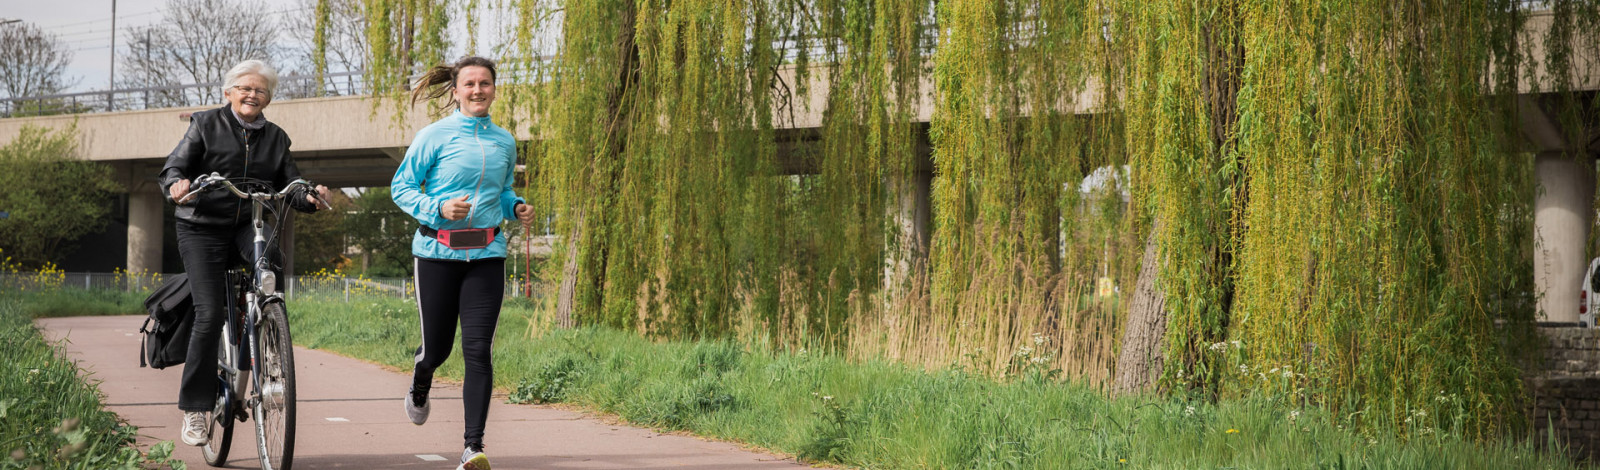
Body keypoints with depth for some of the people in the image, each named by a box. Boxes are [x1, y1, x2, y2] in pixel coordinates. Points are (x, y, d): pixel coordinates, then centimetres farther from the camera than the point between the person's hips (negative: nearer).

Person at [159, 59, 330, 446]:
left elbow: (290, 186, 11)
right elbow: (173, 168, -1)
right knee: (210, 315, -13)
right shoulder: (206, 125, 5)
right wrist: (176, 185, -25)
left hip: (249, 227, 2)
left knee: (270, 264, -32)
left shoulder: (276, 138, 14)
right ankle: (195, 409, -2)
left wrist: (309, 196, -13)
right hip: (203, 229, -2)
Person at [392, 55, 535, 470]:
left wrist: (517, 207, 2)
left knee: (478, 350, -7)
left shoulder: (504, 141, 10)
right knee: (437, 346, 7)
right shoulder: (435, 136, -3)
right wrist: (438, 209, -16)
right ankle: (419, 390, 45)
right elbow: (401, 186, 0)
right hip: (437, 253, -2)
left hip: (486, 256, 2)